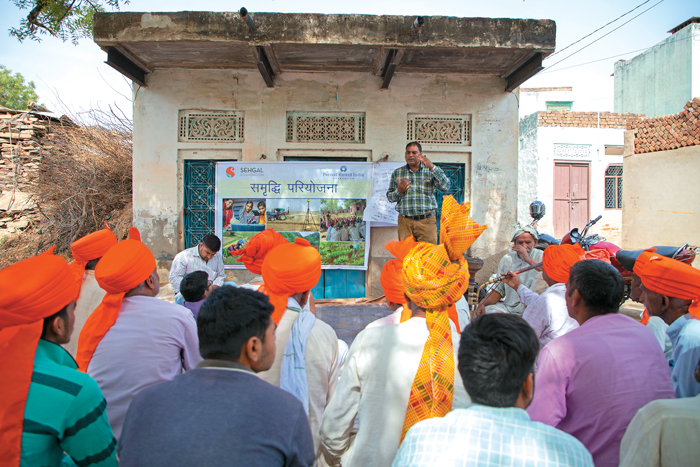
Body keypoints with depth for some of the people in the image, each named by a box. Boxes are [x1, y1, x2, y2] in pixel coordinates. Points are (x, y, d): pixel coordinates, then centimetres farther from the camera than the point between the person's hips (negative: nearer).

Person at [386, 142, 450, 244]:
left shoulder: (431, 171, 10)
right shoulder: (397, 173, 13)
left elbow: (445, 187, -7)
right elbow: (389, 197, 13)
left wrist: (432, 167, -14)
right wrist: (399, 191, -9)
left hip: (427, 221, -1)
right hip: (405, 222, 1)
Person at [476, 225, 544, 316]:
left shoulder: (541, 257, -2)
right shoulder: (507, 259, 11)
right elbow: (499, 289, 14)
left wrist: (528, 260, -25)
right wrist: (483, 304, -3)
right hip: (508, 307, 4)